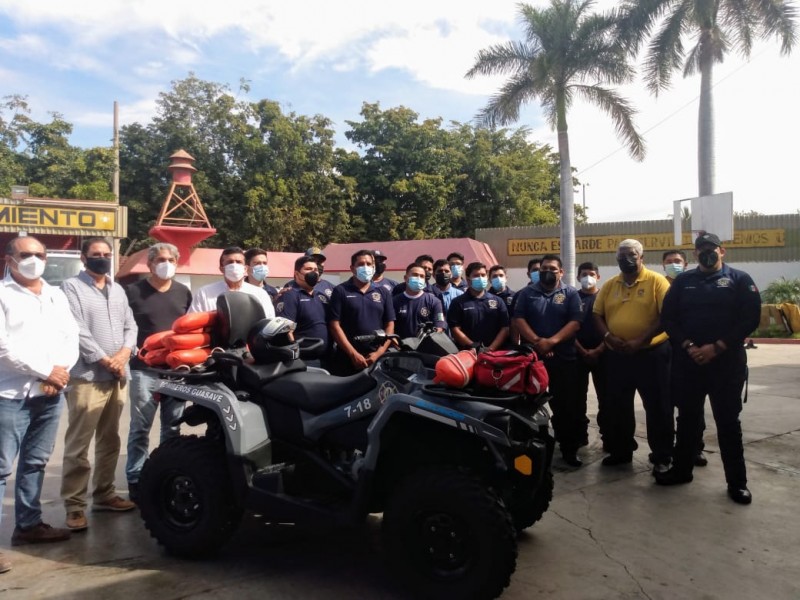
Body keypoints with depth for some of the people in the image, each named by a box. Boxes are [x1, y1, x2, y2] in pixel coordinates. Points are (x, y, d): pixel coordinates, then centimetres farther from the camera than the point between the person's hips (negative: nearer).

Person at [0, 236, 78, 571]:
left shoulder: (56, 296, 15)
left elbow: (71, 338, 10)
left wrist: (61, 371, -7)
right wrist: (45, 371, -15)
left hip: (50, 394, 6)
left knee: (35, 463, 15)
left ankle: (28, 525, 26)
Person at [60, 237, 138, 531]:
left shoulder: (118, 290, 17)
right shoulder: (72, 287, -3)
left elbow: (130, 325, 12)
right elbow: (77, 331, -12)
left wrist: (123, 354, -6)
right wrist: (105, 360, -13)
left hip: (118, 377, 7)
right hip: (87, 378, -6)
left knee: (109, 441, 13)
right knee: (78, 446, -4)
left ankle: (104, 494, 24)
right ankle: (74, 505, 4)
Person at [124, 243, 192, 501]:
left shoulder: (184, 292, 11)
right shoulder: (133, 291, -1)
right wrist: (128, 354, -8)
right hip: (144, 370, -4)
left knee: (173, 428, 12)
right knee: (140, 429, 2)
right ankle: (136, 480, 12)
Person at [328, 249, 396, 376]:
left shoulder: (383, 293, 12)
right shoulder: (340, 291, 2)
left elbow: (390, 325, 9)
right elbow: (334, 325, -4)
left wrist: (379, 353, -4)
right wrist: (353, 354, -10)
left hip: (377, 359, 3)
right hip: (347, 359, -2)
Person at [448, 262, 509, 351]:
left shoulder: (497, 301, 13)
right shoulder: (458, 302, 5)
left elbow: (505, 328, 7)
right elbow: (455, 329, -1)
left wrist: (491, 348, -6)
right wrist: (473, 347, -10)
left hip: (493, 352, 2)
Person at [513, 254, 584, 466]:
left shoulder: (570, 293, 4)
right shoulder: (527, 293, 8)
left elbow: (575, 322, -7)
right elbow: (518, 319, -3)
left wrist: (552, 341, -19)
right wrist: (537, 342, -15)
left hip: (563, 357, -1)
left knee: (566, 404, 2)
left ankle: (569, 449, 13)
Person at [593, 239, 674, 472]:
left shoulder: (657, 281, -5)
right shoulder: (609, 285, 9)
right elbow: (598, 314, 11)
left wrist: (641, 341, -19)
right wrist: (608, 336, -8)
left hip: (651, 354, -5)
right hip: (616, 355, 5)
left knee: (657, 408, 5)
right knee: (617, 407, 14)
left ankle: (662, 457, 18)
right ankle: (620, 451, 29)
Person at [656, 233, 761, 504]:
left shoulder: (739, 279, 2)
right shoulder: (683, 281, 9)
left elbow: (750, 318, -6)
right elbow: (668, 318, 5)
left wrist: (717, 347, -14)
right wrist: (688, 346, -10)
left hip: (726, 362, -2)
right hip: (687, 362, 2)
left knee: (728, 421, 4)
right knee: (687, 418, 11)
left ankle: (737, 481, 15)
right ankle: (682, 469, 25)